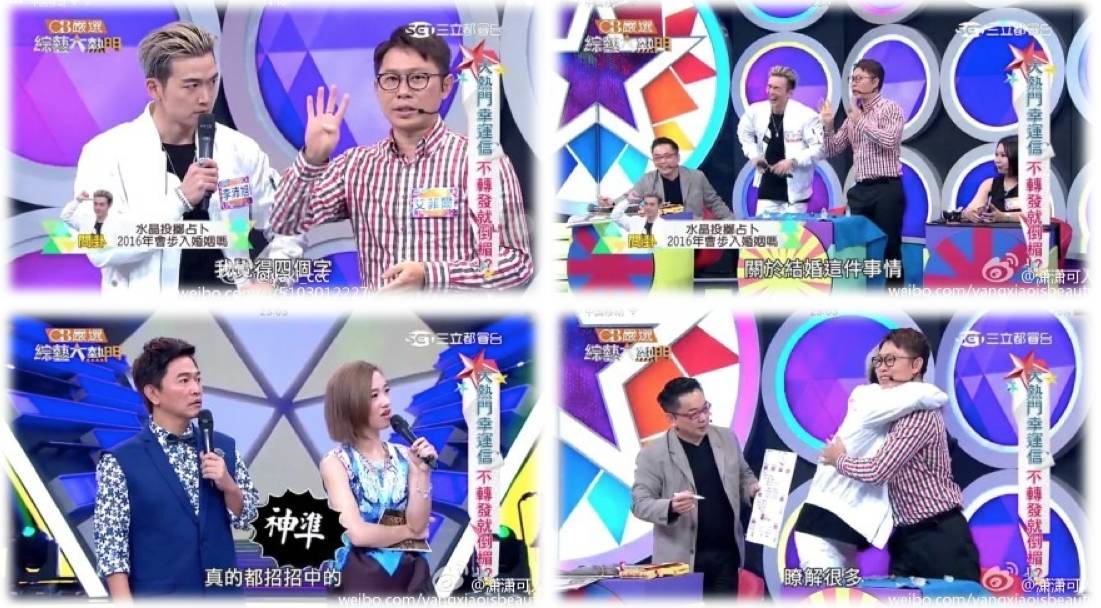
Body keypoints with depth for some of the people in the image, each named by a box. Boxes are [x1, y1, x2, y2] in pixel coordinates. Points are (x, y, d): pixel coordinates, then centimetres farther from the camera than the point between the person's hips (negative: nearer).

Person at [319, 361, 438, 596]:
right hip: (362, 579, -3)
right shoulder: (336, 463, -6)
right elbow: (358, 533, -14)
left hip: (412, 575, 3)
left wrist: (422, 471, -13)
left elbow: (418, 525, -5)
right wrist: (408, 531, -2)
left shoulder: (404, 456, 3)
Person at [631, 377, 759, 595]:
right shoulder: (653, 454, -9)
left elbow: (744, 475, 20)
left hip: (726, 553, 4)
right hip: (681, 559, -4)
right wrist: (672, 507, -29)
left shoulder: (727, 439, 6)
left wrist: (755, 490, -3)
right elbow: (639, 503, -10)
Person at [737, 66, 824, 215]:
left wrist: (793, 161, -23)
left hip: (795, 191, -4)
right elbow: (744, 133, 19)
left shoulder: (806, 115, -15)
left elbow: (819, 148, -14)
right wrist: (754, 155, 4)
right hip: (767, 188, 4)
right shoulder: (755, 111, -1)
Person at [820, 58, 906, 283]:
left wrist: (861, 120, -13)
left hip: (887, 189, -7)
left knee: (890, 248, -5)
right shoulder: (854, 115, 16)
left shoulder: (891, 108, -3)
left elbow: (889, 140, -20)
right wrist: (828, 126, 0)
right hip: (860, 190, 7)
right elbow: (832, 150, 16)